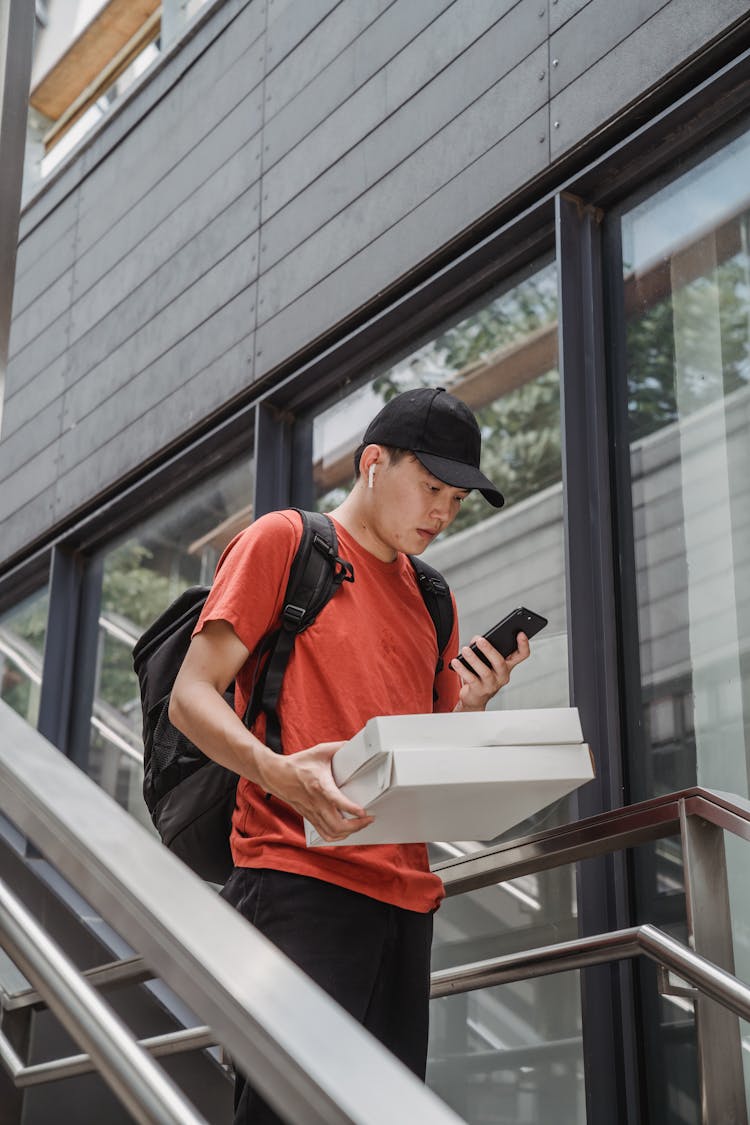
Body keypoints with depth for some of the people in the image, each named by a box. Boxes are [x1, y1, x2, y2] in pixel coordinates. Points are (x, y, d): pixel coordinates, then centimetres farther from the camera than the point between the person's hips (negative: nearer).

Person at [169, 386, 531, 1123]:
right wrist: (279, 773, -24)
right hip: (300, 876, -6)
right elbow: (191, 698, -4)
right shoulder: (284, 539, 4)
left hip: (405, 890, 7)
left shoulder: (431, 599, 23)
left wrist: (471, 706, 1)